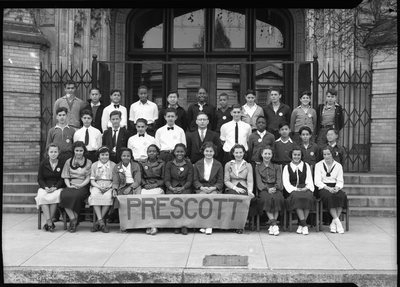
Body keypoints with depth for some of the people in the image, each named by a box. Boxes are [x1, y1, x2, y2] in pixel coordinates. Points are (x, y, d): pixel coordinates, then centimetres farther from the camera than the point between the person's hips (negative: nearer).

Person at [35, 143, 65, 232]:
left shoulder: (62, 164, 8)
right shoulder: (43, 164, 13)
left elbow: (62, 179, 3)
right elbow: (40, 179, 9)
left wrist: (55, 187, -13)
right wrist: (45, 187, -10)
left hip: (57, 187, -1)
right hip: (45, 187, 2)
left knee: (55, 196, -36)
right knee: (41, 197, -33)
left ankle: (48, 221, -26)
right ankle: (49, 222, -35)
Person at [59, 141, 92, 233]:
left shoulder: (88, 162, 11)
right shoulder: (68, 162, 18)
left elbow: (88, 178, 3)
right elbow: (66, 177, 12)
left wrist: (80, 185, -14)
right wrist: (69, 185, -7)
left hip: (82, 186, -2)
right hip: (71, 186, 2)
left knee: (76, 195, -35)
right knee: (64, 195, -32)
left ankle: (74, 221, -21)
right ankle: (73, 219, -27)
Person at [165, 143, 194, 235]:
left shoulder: (189, 164, 10)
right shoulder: (169, 164, 11)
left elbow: (190, 180, 3)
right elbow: (167, 179, 5)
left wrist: (182, 188, -15)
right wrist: (171, 188, -15)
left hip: (184, 188, -1)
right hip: (172, 187, 1)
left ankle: (183, 225, -21)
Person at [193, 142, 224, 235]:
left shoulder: (218, 165, 10)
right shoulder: (197, 164, 12)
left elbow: (220, 182, 5)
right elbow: (195, 180, 6)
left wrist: (213, 188, -14)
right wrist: (202, 187, -13)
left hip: (214, 188, -1)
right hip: (201, 188, 1)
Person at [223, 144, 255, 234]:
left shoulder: (248, 165, 15)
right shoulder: (228, 165, 15)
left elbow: (250, 180, 2)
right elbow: (226, 180, 6)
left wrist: (250, 191, -18)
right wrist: (235, 188, -12)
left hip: (244, 188, 0)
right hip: (231, 188, 0)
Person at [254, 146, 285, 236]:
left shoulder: (277, 167, 23)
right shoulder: (258, 167, 19)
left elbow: (279, 180, 9)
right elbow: (258, 182, 5)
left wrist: (275, 188, -14)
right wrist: (267, 188, -15)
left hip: (275, 189, 1)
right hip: (263, 189, -1)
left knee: (277, 198, -34)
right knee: (267, 198, -35)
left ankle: (272, 225, -32)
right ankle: (274, 224, -37)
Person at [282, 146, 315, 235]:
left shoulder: (306, 166, 20)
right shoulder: (287, 167, 15)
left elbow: (309, 181, 12)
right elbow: (286, 182, 4)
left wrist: (307, 188, -10)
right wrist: (295, 189, -14)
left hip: (305, 189, 1)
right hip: (293, 190, -1)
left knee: (308, 197, -33)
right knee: (297, 197, -35)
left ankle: (301, 225, -27)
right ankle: (304, 224, -35)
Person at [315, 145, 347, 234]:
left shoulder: (338, 166, 13)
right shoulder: (318, 165, 7)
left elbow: (340, 181, 8)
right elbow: (317, 181, -2)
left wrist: (337, 188, -15)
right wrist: (328, 188, -17)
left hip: (335, 188, 2)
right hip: (323, 188, -2)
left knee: (342, 196, -31)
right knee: (329, 196, -36)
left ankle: (333, 223, -27)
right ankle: (338, 222, -33)